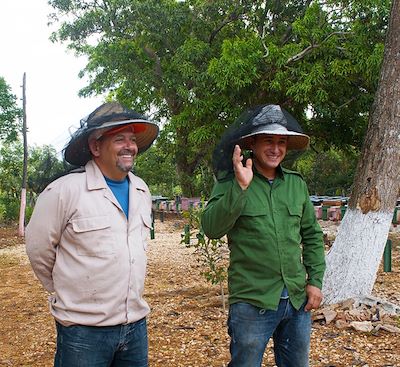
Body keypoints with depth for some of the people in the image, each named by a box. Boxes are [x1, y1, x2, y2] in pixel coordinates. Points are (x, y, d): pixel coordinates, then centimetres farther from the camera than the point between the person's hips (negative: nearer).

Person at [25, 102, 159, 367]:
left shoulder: (142, 190, 4)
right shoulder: (64, 191, -15)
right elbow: (39, 250, -6)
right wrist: (66, 290, 5)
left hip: (137, 324, 5)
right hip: (83, 330, -5)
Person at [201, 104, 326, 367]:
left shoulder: (296, 183, 7)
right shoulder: (231, 183, -8)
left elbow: (312, 235, 13)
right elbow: (211, 229, -21)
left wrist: (315, 280, 7)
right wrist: (240, 187, -29)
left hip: (298, 300, 5)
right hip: (252, 302, -5)